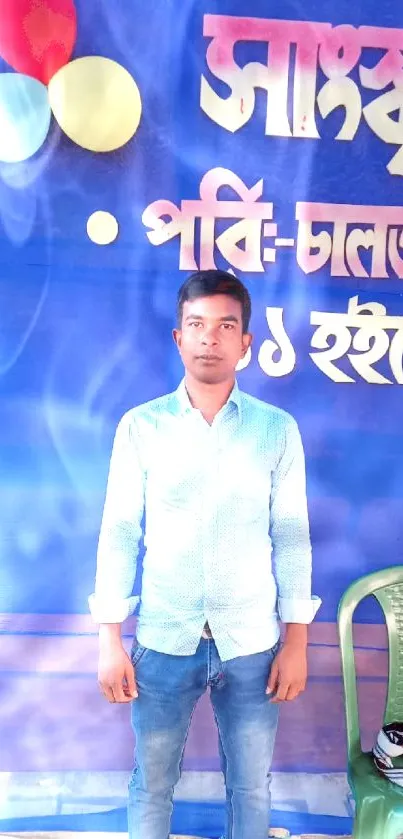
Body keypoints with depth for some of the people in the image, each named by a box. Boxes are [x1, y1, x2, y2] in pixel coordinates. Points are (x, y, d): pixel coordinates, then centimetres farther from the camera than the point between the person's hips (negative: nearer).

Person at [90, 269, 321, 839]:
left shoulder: (278, 430, -2)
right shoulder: (140, 426, -3)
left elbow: (291, 538, 0)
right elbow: (119, 534, -2)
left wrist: (297, 641, 0)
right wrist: (110, 641, -4)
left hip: (252, 643, 1)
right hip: (163, 641, 0)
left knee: (251, 788, 17)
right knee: (152, 785, 17)